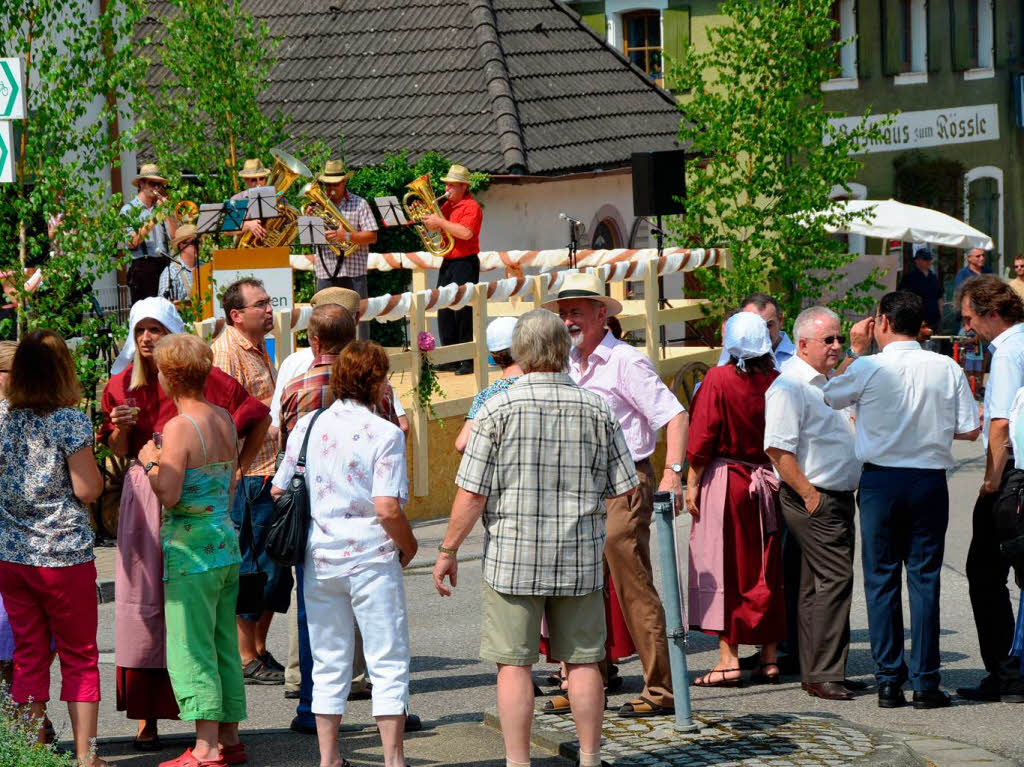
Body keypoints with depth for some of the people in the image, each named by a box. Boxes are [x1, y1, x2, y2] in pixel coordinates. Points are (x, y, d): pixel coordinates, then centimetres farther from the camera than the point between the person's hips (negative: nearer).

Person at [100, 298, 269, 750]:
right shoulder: (123, 386, 7)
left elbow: (258, 418, 6)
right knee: (143, 598, -2)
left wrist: (238, 470, 4)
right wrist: (120, 429, -9)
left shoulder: (201, 378, -2)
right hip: (142, 498, 3)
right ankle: (146, 717, 0)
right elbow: (118, 451, 12)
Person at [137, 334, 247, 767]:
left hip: (190, 547, -8)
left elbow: (169, 495, -20)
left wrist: (151, 462, -5)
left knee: (191, 649, -4)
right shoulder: (224, 420, 8)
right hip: (226, 539, 8)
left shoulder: (179, 427, -15)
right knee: (224, 647, 13)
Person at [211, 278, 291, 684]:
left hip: (269, 473, 10)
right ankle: (246, 659, 1)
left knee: (276, 569, 12)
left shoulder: (258, 349, 19)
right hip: (247, 478, -10)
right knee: (253, 567, -5)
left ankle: (260, 651, 21)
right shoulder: (226, 351, -13)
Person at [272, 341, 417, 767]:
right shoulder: (384, 433, -11)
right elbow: (387, 509, -18)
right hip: (371, 557, -5)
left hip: (319, 557, 5)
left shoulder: (307, 426, 4)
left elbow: (278, 491, 7)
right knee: (388, 663, 3)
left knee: (328, 665, 13)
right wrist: (409, 546, 0)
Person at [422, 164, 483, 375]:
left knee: (464, 313, -10)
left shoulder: (471, 207, -11)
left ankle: (469, 361, -7)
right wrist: (426, 216, 5)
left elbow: (466, 233, -26)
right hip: (448, 263, 9)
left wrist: (440, 222, -22)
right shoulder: (448, 205, 16)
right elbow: (434, 226, 24)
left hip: (465, 264, -9)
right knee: (445, 312, 9)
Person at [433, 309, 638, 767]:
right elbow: (625, 488, 4)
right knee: (582, 660, 11)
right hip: (580, 558, 3)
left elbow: (472, 493, -10)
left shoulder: (499, 408, -8)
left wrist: (448, 551, 1)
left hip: (512, 557, -3)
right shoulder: (597, 409, 0)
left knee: (514, 664, 2)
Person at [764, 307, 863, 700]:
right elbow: (778, 448, -19)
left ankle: (819, 672, 13)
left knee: (820, 584, 10)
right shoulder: (790, 387, -13)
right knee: (834, 579, -13)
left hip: (839, 497, 9)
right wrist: (808, 495, -19)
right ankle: (822, 675, -12)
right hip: (815, 500, -9)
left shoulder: (825, 383, 18)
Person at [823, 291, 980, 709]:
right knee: (924, 580, 5)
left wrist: (856, 350, 19)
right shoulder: (947, 369, -2)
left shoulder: (867, 368, -8)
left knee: (881, 580, 6)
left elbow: (830, 397, 11)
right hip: (930, 480, 1)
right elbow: (969, 429, 1)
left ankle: (889, 681, 5)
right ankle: (925, 682, 3)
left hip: (880, 481, -1)